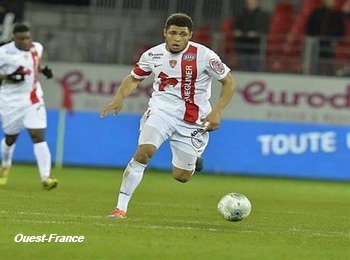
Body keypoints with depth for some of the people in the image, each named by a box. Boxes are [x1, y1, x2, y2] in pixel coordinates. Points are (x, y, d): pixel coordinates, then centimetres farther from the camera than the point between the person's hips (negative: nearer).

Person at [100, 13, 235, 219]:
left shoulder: (204, 55, -13)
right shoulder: (153, 55, -4)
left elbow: (229, 82, -4)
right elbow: (134, 78, 13)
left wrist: (217, 112, -15)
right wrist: (120, 98, -5)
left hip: (192, 120, -1)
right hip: (161, 110, 1)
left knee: (181, 177, 3)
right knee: (144, 151, -27)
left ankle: (194, 156, 41)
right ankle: (121, 208, -21)